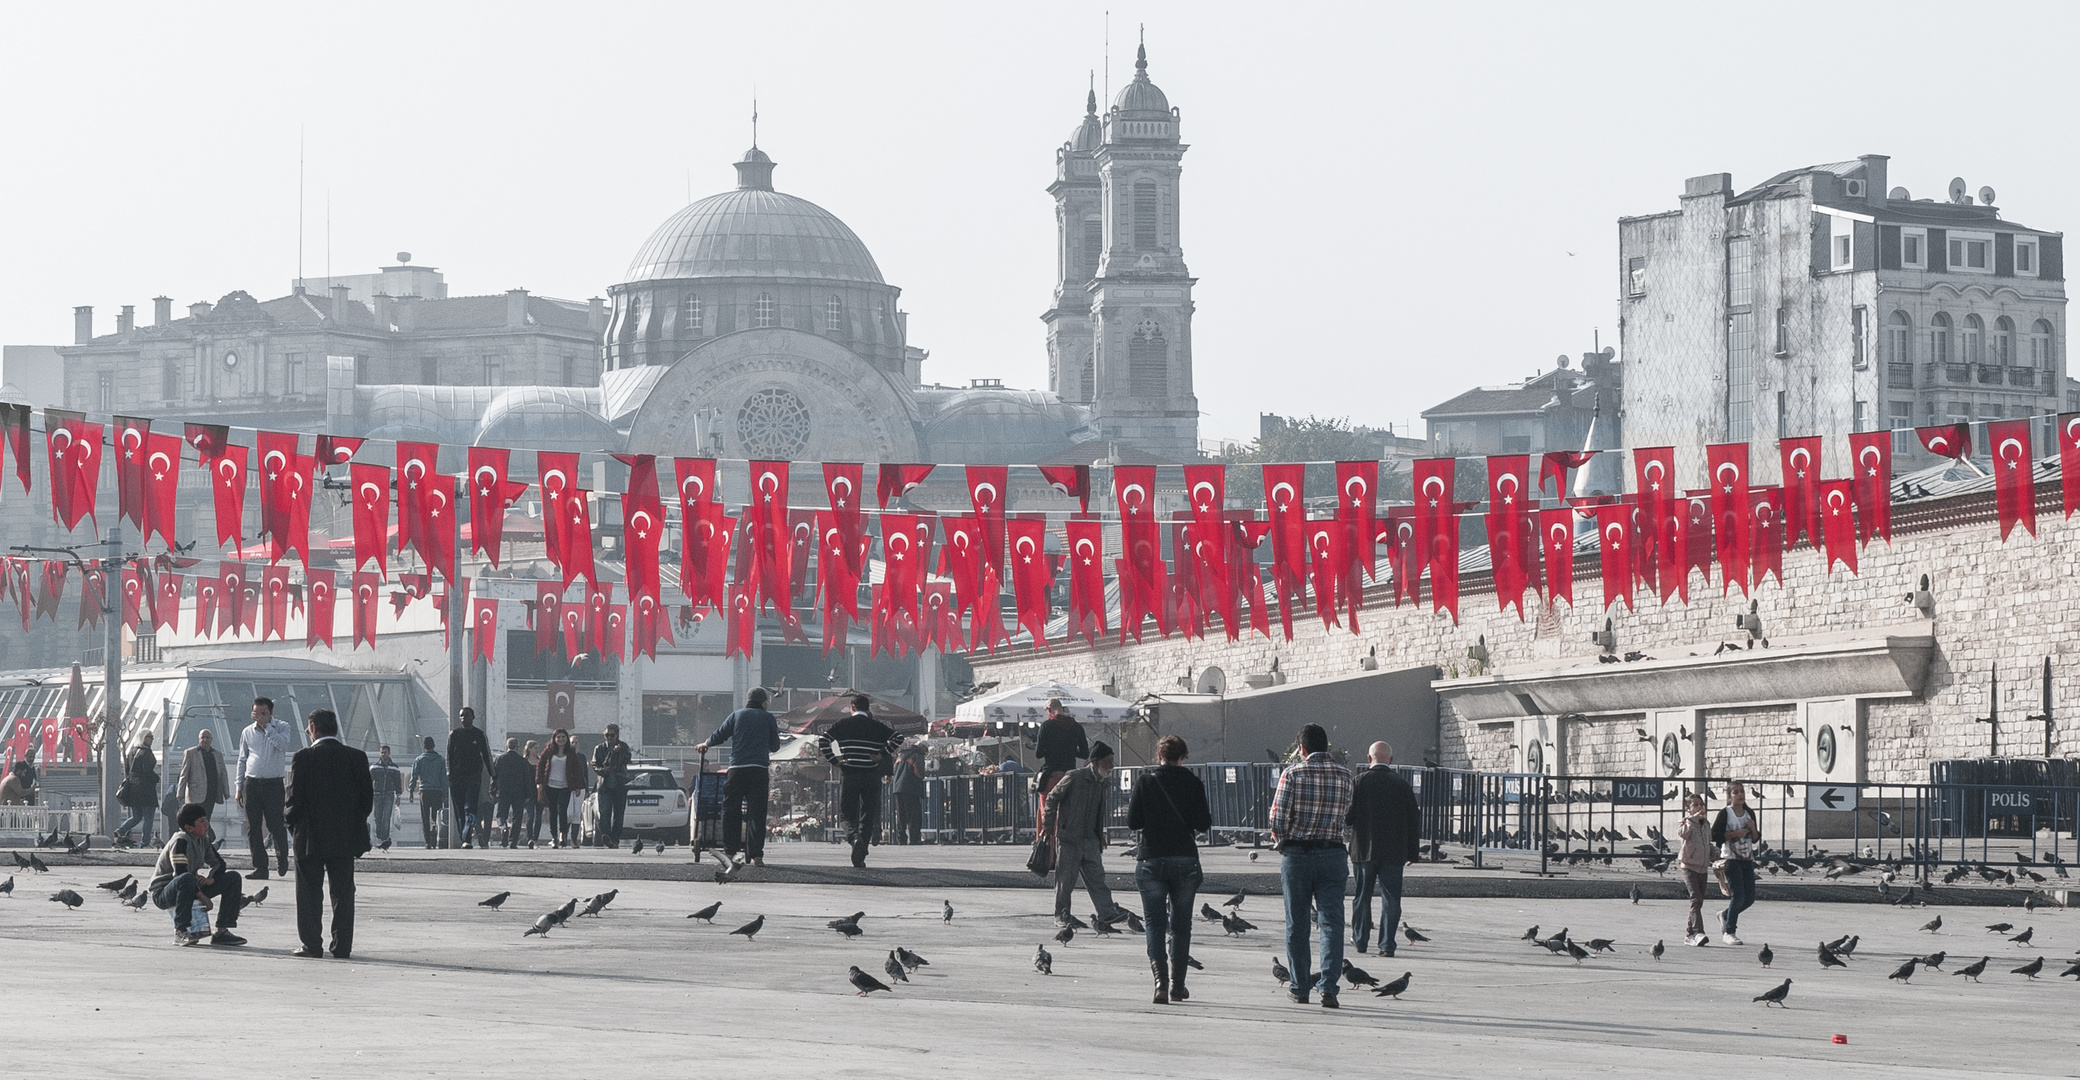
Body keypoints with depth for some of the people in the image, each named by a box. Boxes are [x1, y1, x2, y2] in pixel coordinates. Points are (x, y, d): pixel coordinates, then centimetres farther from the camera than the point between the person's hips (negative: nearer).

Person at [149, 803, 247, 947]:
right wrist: (203, 897, -25)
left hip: (192, 890, 9)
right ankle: (180, 931, -36)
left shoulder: (203, 840, 8)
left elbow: (219, 863, 17)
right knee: (187, 879, -43)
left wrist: (212, 879, -6)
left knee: (233, 877, 2)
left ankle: (222, 931, -4)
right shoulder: (181, 841, -19)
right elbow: (180, 873, -28)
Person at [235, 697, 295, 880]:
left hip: (273, 783, -3)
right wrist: (239, 787, 11)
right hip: (252, 784, 3)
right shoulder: (247, 733, 11)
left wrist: (266, 726, -15)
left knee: (276, 825, -4)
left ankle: (282, 858, 24)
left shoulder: (281, 727, 2)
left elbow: (284, 744, -18)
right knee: (253, 828, -1)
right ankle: (260, 868, 2)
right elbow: (242, 760, 16)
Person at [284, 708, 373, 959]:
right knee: (343, 893, 8)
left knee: (310, 893, 5)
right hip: (345, 838, 3)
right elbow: (367, 798, 3)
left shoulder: (304, 757, -10)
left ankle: (312, 944, 3)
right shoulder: (356, 757, 1)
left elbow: (294, 798, -11)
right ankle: (342, 945, 7)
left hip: (310, 838, -3)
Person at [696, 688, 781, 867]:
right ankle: (756, 855, -4)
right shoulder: (768, 718, 9)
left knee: (731, 811, 9)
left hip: (737, 767, 0)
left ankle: (730, 851, 7)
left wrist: (705, 745, 31)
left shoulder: (736, 715, 10)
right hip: (760, 769, 0)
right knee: (756, 813, 0)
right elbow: (775, 746, 13)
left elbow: (719, 735, 11)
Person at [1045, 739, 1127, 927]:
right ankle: (1061, 915, 9)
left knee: (1096, 876, -2)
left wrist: (1100, 836, 18)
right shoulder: (1074, 778, -9)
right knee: (1066, 878, 0)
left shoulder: (1101, 785, 12)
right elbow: (1052, 799, -4)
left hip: (1090, 841, 6)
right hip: (1068, 840, -6)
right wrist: (1049, 826, -7)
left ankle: (1107, 912, -8)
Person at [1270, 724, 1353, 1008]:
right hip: (1333, 854, 1)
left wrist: (1281, 843, 9)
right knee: (1331, 922, 0)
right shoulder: (1344, 776, 2)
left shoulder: (1292, 774, -7)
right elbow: (1349, 818, 6)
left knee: (1297, 925, 9)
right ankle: (1329, 986, -12)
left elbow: (1278, 820, -9)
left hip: (1296, 854, -1)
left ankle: (1300, 987, 14)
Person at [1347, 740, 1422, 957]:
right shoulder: (1402, 785, 1)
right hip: (1393, 853, 1)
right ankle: (1387, 944, -6)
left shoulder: (1358, 782, -5)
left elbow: (1348, 815, -9)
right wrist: (1413, 853, 11)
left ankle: (1361, 941, 17)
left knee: (1362, 898, 12)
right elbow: (1414, 821, 4)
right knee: (1390, 899, 1)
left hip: (1364, 849, -1)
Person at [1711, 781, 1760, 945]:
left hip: (1747, 859, 6)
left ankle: (1725, 916, 28)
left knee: (1750, 898, 3)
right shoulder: (1725, 813, -4)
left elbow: (1756, 838, 17)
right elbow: (1713, 835, -10)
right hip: (1731, 858, -6)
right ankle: (1729, 932, -4)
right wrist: (1734, 834, -16)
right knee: (1738, 895, -14)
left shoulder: (1749, 813, 13)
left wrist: (1753, 828, -3)